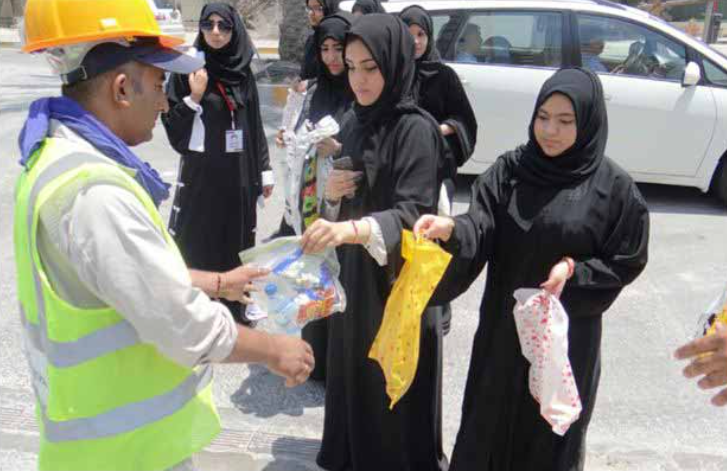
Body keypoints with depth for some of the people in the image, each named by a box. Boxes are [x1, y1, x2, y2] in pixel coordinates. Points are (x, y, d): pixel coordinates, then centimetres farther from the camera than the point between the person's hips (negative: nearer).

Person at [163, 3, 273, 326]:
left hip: (239, 173, 4)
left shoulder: (243, 71, 7)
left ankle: (234, 309, 26)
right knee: (197, 246, 0)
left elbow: (255, 125, 11)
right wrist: (194, 97, -22)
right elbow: (171, 123, -6)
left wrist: (264, 171, 10)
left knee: (236, 242, 12)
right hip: (201, 173, -4)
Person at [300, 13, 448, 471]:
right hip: (352, 273, 7)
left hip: (398, 278, -7)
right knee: (353, 373, 17)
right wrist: (332, 194, -9)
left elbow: (414, 212, -24)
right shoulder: (353, 122, 6)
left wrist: (354, 229, -41)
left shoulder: (416, 129, -15)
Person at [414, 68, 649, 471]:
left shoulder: (614, 188, -9)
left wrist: (573, 271, -17)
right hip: (503, 321, 2)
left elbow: (626, 262, -3)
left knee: (551, 424, 14)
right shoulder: (509, 170, -4)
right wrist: (452, 229, -36)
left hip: (567, 330, -2)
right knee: (490, 415, 16)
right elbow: (480, 226, -15)